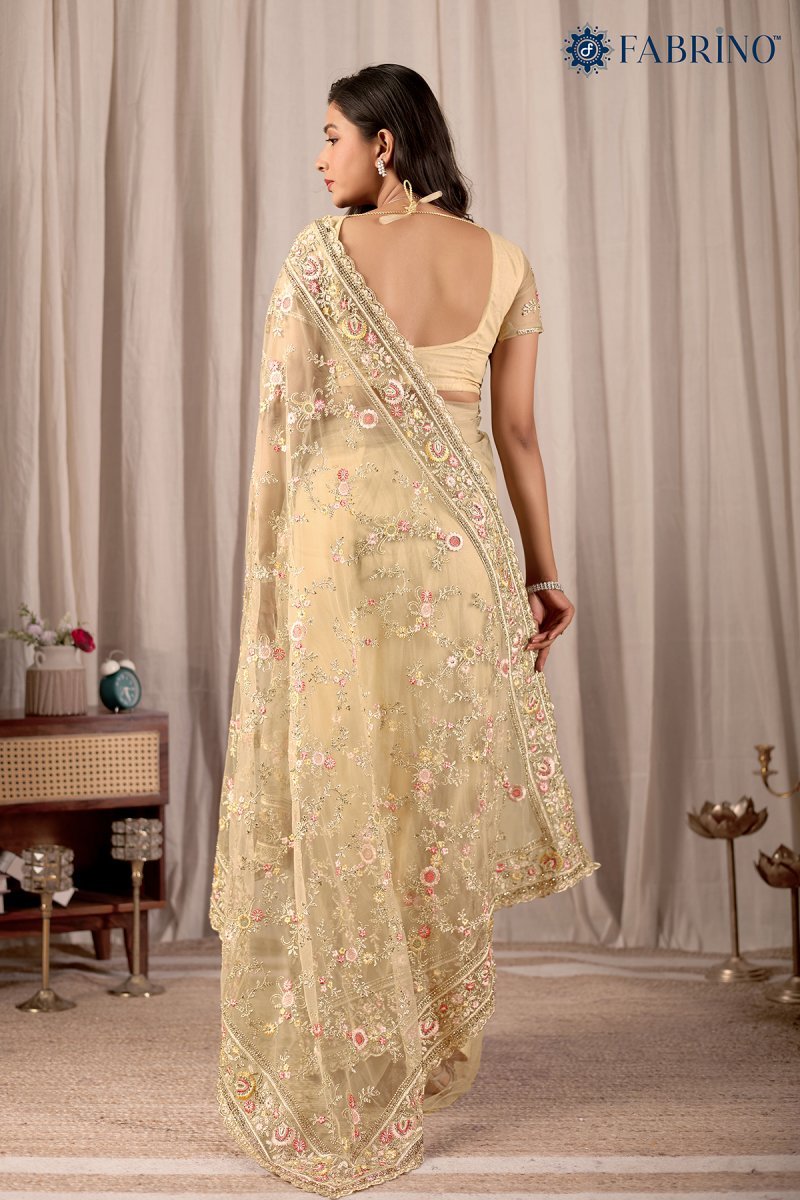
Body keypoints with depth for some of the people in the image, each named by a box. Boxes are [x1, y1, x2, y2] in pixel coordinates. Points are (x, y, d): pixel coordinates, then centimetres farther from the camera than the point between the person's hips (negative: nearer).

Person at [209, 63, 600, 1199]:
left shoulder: (319, 255, -4)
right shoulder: (505, 262, 5)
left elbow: (282, 425, -6)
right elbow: (517, 432, 5)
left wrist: (267, 568, 1)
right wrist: (545, 571, 10)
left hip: (341, 528, -3)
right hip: (460, 545, 3)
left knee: (338, 788, 7)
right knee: (444, 783, 14)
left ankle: (339, 1072, 18)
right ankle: (434, 1050, 27)